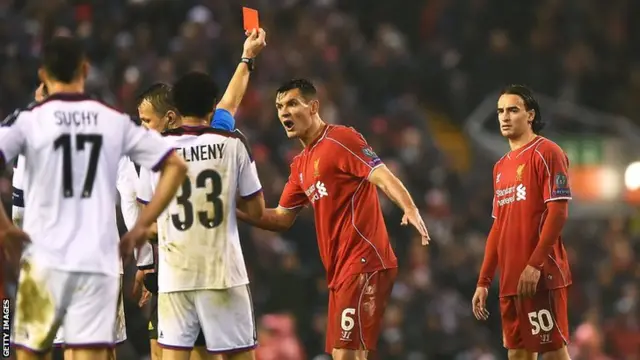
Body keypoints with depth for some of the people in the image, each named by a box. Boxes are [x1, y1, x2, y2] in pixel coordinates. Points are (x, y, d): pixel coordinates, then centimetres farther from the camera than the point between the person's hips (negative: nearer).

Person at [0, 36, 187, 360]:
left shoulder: (28, 120, -1)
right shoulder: (116, 121, 8)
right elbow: (175, 166, 8)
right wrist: (142, 226, 10)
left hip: (45, 258, -2)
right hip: (99, 260, 2)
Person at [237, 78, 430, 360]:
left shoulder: (340, 139, -6)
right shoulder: (301, 165, 20)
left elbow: (383, 177, -17)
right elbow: (282, 219, 25)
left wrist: (411, 210, -35)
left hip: (364, 264, -9)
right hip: (340, 270, 9)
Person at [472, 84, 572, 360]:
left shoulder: (546, 153, -5)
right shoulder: (501, 167, 18)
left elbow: (558, 213, -14)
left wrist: (535, 264, -21)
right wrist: (483, 282, 17)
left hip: (541, 275, -8)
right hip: (510, 280, 8)